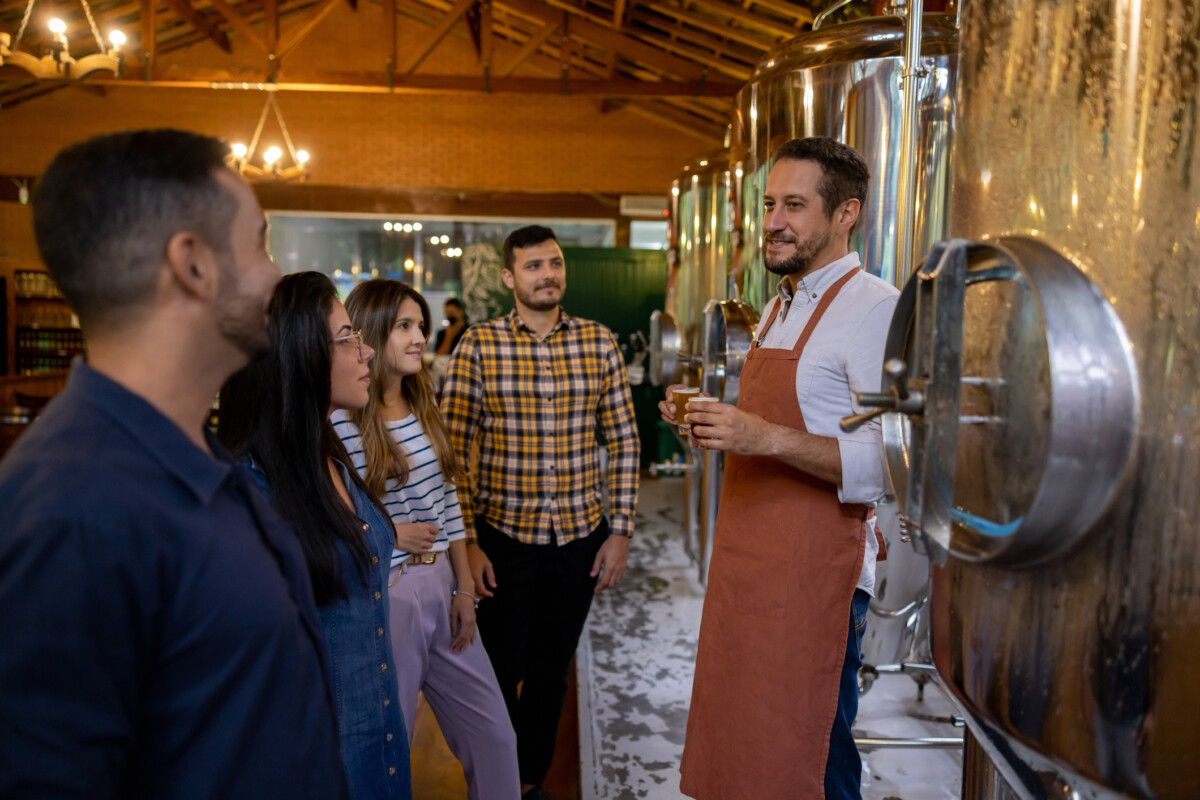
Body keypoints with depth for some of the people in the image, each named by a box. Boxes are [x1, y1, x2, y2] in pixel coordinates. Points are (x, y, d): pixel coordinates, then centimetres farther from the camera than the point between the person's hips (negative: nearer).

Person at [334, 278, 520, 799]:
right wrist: (392, 534, -13)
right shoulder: (338, 422, -15)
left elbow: (447, 503, 10)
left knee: (494, 736, 13)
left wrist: (465, 587, 7)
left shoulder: (424, 407, 7)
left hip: (441, 586, 7)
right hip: (387, 595, -6)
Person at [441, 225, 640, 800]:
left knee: (552, 670, 17)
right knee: (500, 672, 9)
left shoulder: (600, 343, 1)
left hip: (581, 538, 2)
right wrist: (465, 542, -10)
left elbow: (623, 441, 3)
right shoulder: (479, 345, -6)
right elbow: (453, 450, -6)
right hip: (503, 538, -2)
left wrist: (620, 532, 0)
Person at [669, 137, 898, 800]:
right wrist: (712, 421, 7)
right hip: (745, 564, 8)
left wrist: (768, 439, -28)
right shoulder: (778, 307, 16)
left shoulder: (875, 308, -13)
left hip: (814, 573, -8)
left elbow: (896, 461, -22)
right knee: (736, 745, 17)